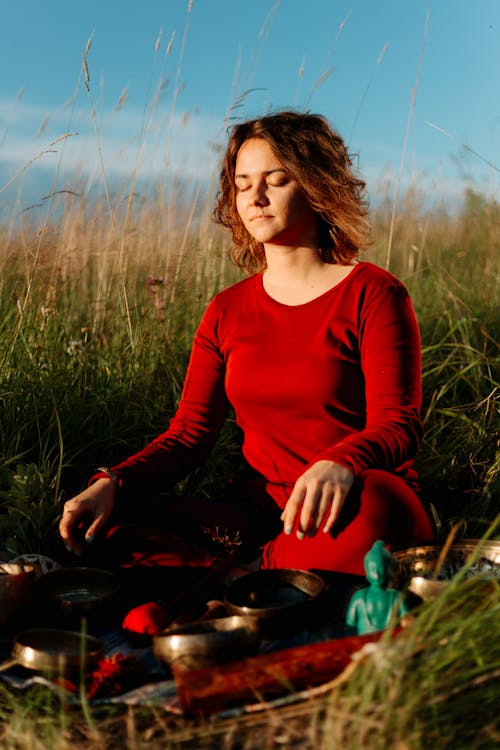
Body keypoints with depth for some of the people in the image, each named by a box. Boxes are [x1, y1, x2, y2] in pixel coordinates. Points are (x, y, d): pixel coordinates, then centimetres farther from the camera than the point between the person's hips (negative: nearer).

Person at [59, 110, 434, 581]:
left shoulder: (373, 294, -1)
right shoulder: (227, 312, 12)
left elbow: (399, 424, -11)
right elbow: (189, 433, 6)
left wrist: (339, 465, -35)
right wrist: (111, 484, -13)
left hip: (367, 508, -2)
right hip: (262, 516, 3)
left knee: (368, 505, -39)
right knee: (115, 533, -19)